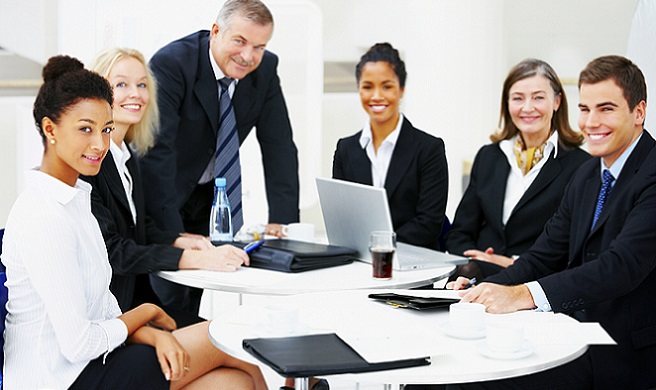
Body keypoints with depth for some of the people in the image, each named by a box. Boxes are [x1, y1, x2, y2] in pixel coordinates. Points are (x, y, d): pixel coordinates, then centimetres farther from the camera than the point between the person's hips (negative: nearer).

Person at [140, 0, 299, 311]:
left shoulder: (265, 69, -8)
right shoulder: (171, 63, -24)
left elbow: (279, 146, -6)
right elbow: (156, 149, -29)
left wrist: (283, 219, -16)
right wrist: (173, 233, -34)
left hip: (212, 197, 5)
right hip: (160, 194, -4)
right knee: (167, 295, -12)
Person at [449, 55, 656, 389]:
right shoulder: (586, 175, 14)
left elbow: (623, 265, -27)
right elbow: (545, 256, 11)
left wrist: (524, 295, -36)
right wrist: (487, 289, -8)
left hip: (629, 355, -7)